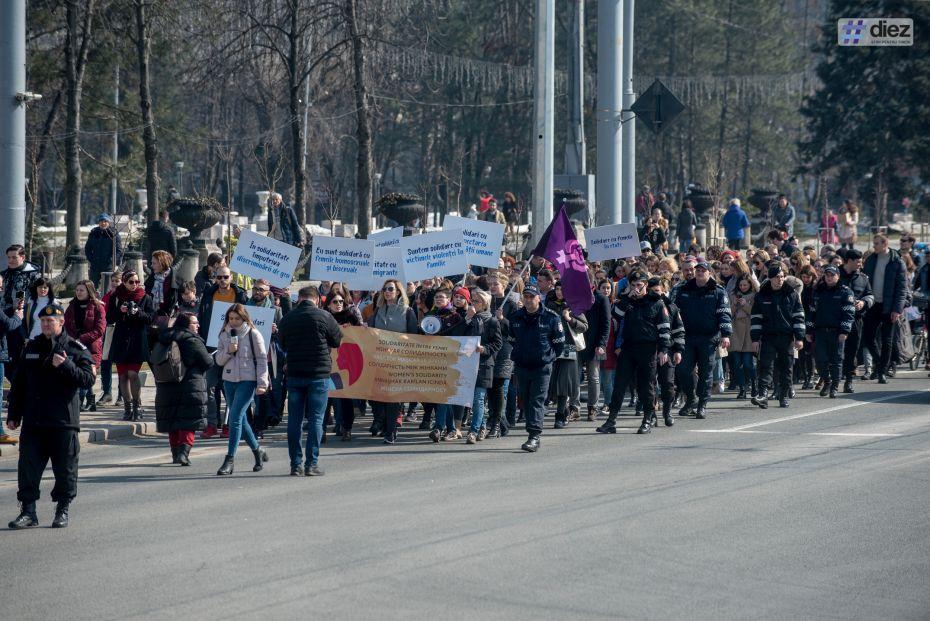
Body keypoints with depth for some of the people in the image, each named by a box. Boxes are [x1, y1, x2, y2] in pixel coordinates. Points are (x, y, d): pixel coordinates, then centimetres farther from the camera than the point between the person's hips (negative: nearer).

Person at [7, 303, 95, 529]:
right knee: (28, 468, 0)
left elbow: (88, 380, -9)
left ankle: (62, 511, 16)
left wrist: (66, 366, -22)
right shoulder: (31, 348, 11)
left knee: (65, 469, 4)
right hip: (33, 421, 3)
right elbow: (18, 383, 15)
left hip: (63, 422, -3)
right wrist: (14, 415, 12)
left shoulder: (76, 349, 0)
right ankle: (28, 511, 6)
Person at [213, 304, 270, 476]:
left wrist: (262, 383, -10)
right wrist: (228, 351, -11)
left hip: (247, 380, -6)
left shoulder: (253, 334, -5)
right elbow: (219, 360, 10)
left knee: (235, 418, -14)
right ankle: (258, 451, 31)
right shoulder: (224, 335, 9)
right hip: (229, 380, 6)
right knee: (240, 419, 12)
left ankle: (230, 460, -15)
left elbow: (262, 359, -4)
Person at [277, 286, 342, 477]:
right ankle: (312, 464, -3)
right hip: (319, 374, -3)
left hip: (294, 374, 3)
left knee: (294, 420, 8)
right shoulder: (323, 316, -8)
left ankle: (295, 464, 7)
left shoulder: (287, 318, 2)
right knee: (316, 418, 2)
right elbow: (338, 341, 4)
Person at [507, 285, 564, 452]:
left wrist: (549, 357, 5)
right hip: (521, 367, 5)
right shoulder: (515, 317, 6)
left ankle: (534, 437, -18)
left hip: (542, 367, -5)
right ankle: (534, 437, 16)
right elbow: (511, 339, 22)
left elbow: (559, 342, 5)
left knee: (537, 401, -11)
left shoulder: (551, 318, -4)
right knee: (526, 401, 8)